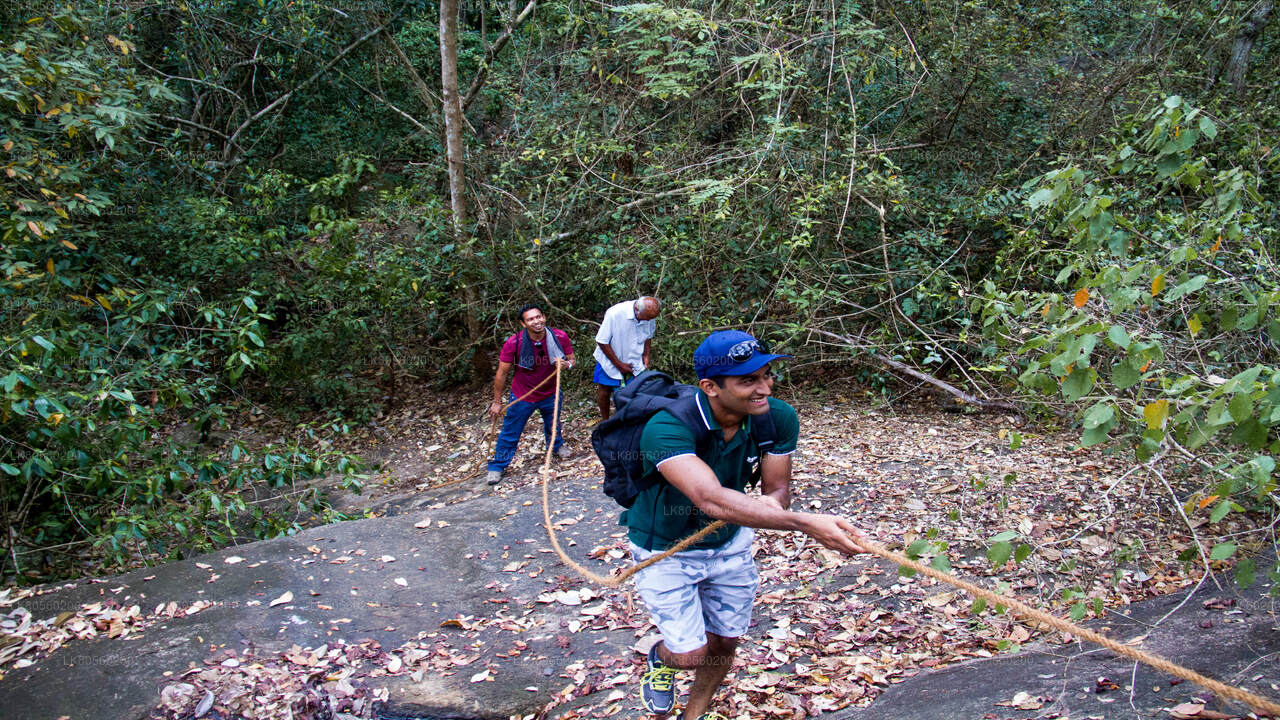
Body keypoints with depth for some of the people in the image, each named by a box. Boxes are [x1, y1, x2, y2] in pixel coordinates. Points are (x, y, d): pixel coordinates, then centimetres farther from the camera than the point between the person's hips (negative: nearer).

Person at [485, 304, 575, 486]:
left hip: (550, 394, 3)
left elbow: (571, 360, -4)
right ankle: (497, 466, 24)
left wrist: (566, 364, -30)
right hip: (522, 396, -3)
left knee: (553, 425, 26)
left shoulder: (560, 337, -19)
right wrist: (497, 401, -11)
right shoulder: (513, 343, -25)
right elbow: (502, 373, -15)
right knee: (510, 433, 5)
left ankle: (556, 446, 58)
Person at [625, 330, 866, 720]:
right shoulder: (667, 427, -39)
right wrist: (805, 523, -62)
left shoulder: (779, 418, -20)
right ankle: (659, 658, 35)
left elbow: (777, 488, -9)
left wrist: (771, 503, -36)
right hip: (667, 551, -5)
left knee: (724, 644, 15)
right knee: (691, 654, -3)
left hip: (730, 543, 5)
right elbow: (711, 499, -53)